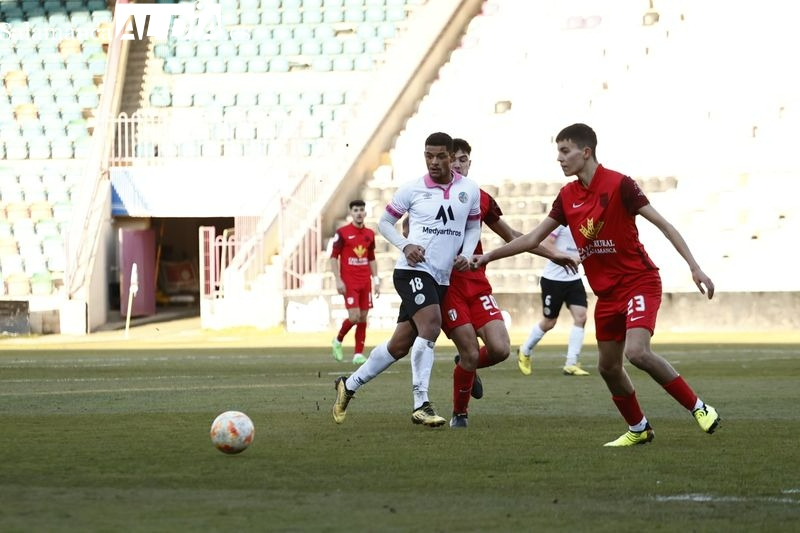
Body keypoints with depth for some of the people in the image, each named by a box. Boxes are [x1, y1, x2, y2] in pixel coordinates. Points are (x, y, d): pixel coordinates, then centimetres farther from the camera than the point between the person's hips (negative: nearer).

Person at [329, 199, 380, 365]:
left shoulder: (370, 234, 10)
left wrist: (376, 280, 11)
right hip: (349, 282, -5)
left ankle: (358, 354, 7)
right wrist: (338, 281, -12)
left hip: (365, 282, 5)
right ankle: (338, 340, 13)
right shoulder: (342, 233, -5)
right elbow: (334, 257, -5)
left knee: (363, 318, 2)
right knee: (354, 316, -13)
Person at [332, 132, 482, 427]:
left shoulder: (469, 190, 6)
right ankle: (421, 405, -23)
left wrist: (466, 254, -1)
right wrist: (405, 246, -10)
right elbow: (384, 221, 7)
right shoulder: (412, 189, -2)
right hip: (414, 269, -5)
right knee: (431, 323, -27)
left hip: (442, 278, 5)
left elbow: (473, 226, 18)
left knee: (400, 344, 8)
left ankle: (349, 385, 27)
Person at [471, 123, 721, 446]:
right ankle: (639, 429, 25)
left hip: (639, 282, -7)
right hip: (607, 293, 7)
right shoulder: (568, 196, 7)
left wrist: (694, 267, -19)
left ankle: (699, 408, -13)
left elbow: (663, 224, -13)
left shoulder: (618, 184, -13)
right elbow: (533, 238, 14)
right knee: (608, 366, 7)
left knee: (637, 351, -25)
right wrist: (489, 256, 9)